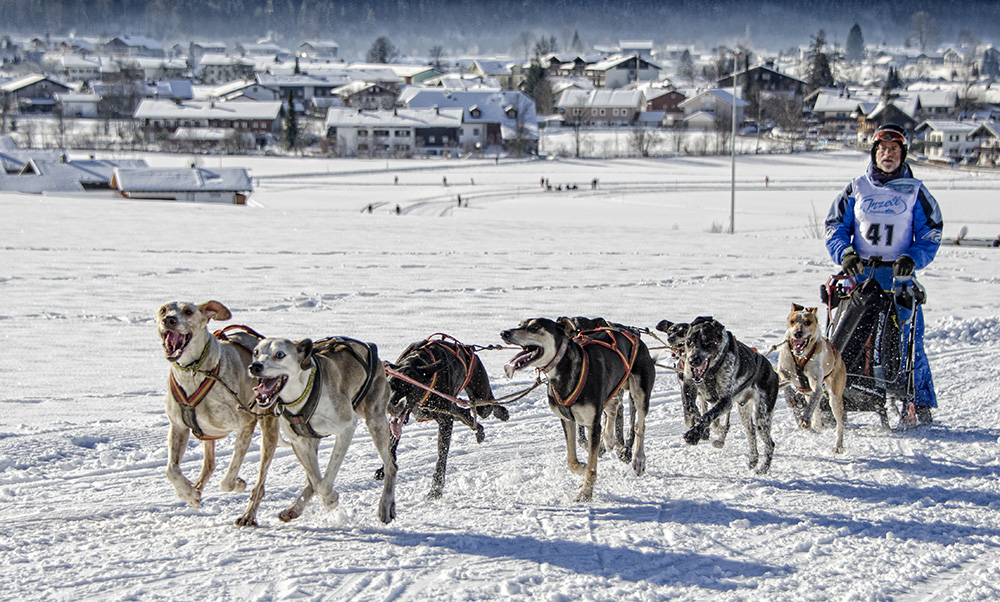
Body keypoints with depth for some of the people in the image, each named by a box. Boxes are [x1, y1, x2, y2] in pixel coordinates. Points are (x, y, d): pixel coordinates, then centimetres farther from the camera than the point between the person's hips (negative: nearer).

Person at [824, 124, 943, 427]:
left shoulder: (915, 191, 8)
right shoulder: (856, 189, 11)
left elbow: (931, 235, 7)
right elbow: (835, 227, 12)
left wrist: (912, 259, -11)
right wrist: (845, 254, -7)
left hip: (898, 276, -1)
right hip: (859, 273, 1)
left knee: (908, 339, -7)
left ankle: (920, 404, 1)